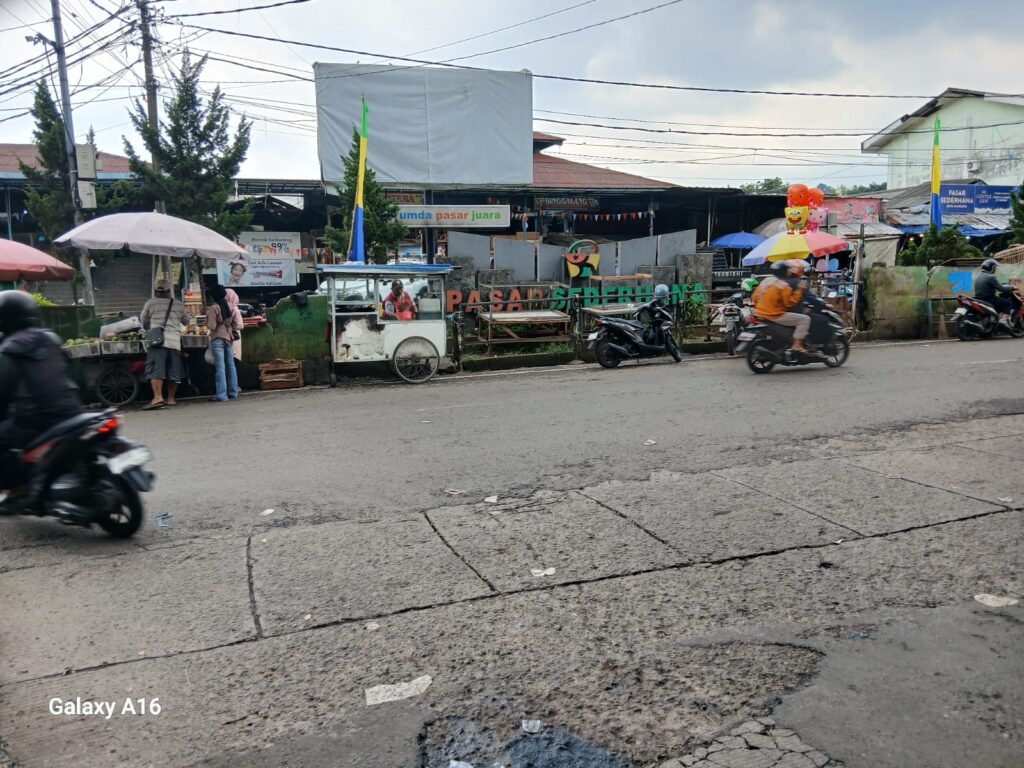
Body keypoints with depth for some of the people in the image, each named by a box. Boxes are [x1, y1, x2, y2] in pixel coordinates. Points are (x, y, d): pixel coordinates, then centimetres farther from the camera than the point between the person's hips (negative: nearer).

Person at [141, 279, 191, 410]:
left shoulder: (151, 303, 6)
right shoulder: (178, 304, 13)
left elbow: (143, 321, 18)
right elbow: (187, 321, 25)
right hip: (174, 341, 3)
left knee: (156, 369, -9)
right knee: (173, 371, 7)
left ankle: (158, 397, -22)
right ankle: (171, 399, 12)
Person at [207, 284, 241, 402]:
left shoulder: (213, 308, -12)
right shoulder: (229, 306, 7)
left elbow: (212, 326, -14)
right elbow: (234, 322, 10)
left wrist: (207, 320, 4)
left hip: (218, 339, -6)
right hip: (229, 337, 6)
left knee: (220, 366, -7)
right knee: (231, 365, 11)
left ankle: (221, 395, -8)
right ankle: (233, 392, 15)